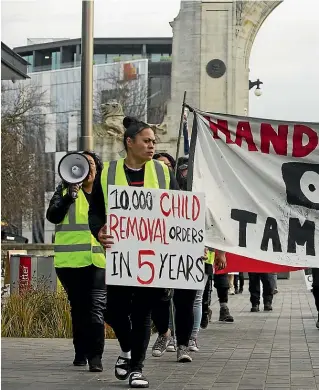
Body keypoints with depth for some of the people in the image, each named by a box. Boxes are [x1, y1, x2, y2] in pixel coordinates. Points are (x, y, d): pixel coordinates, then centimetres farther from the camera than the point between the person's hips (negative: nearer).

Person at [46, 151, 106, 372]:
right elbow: (53, 216, -8)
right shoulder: (65, 190, 7)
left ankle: (95, 356, -19)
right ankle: (81, 352, 19)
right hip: (71, 259, 0)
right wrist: (69, 196, -22)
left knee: (96, 306, -14)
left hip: (98, 259, 0)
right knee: (78, 306, 9)